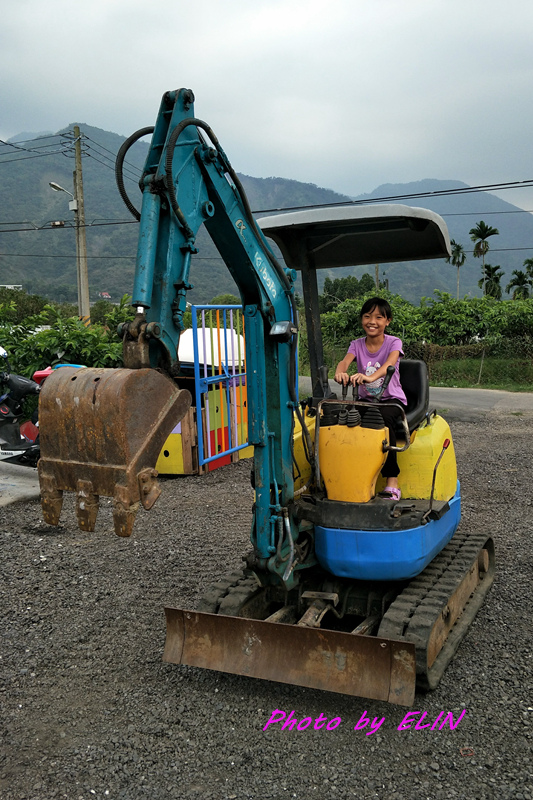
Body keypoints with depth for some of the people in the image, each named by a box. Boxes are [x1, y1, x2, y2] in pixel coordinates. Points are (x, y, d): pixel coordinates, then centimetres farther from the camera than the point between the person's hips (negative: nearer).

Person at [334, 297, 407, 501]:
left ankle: (392, 479, -33)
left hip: (392, 399, -3)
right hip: (366, 399, 3)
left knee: (384, 417, -37)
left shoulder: (393, 342, -5)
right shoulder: (357, 345, 5)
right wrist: (340, 372, -43)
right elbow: (345, 361, -17)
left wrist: (370, 377, -50)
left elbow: (389, 364, -28)